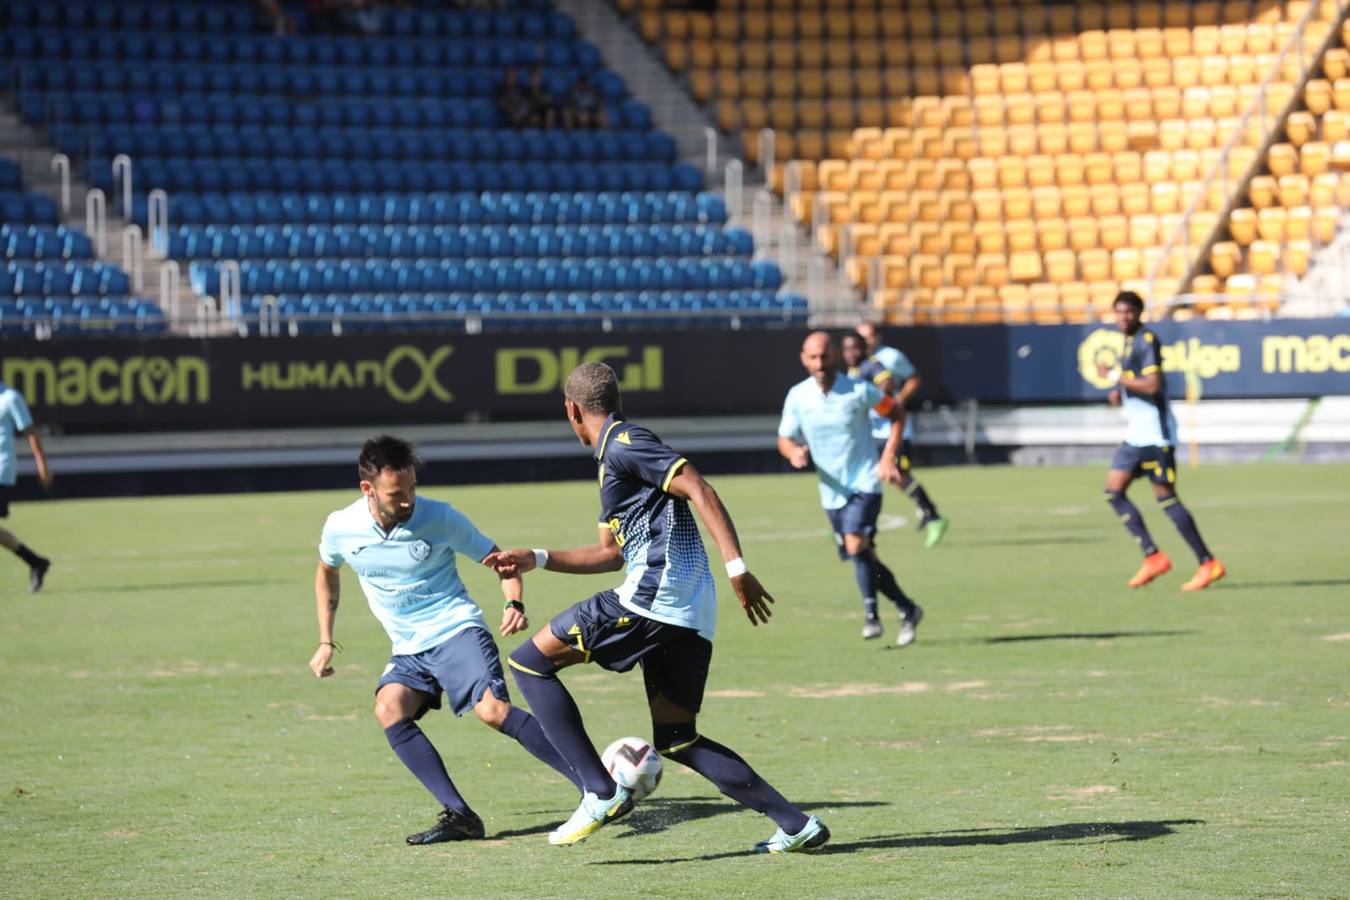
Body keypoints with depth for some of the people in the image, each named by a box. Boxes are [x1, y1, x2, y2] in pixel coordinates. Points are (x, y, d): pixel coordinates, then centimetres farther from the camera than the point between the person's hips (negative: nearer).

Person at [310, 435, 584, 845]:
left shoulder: (441, 518, -11)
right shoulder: (341, 528, -4)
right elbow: (326, 572, 20)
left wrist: (514, 603, -19)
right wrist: (326, 642, 16)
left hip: (457, 630, -4)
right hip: (408, 650, 4)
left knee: (493, 709, -27)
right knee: (389, 709, -26)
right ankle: (459, 815, -24)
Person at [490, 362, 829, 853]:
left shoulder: (623, 444, -4)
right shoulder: (615, 455, 26)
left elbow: (700, 491, -15)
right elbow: (610, 552, 35)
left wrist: (737, 568, -23)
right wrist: (536, 559, 32)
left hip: (654, 592, -10)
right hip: (688, 611, 10)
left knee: (529, 662, -1)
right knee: (676, 740, 14)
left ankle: (601, 793, -9)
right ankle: (796, 826, 6)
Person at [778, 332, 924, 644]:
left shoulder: (859, 390, -9)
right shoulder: (797, 397, -1)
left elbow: (896, 413, 4)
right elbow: (784, 439, 8)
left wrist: (888, 457, -6)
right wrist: (794, 453, -16)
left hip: (865, 483, -4)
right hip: (832, 491, 4)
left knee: (856, 545, -24)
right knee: (865, 559, 8)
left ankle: (871, 614, -15)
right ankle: (908, 610, 23)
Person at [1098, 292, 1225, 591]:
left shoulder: (1146, 341, -12)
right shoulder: (1130, 343, 17)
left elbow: (1152, 386, -23)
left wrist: (1114, 375, -17)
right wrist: (1120, 394, 8)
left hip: (1154, 434, -10)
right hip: (1135, 434, 10)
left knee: (1165, 496, -9)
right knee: (1114, 490, 2)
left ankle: (1208, 563, -4)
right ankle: (1153, 556, 2)